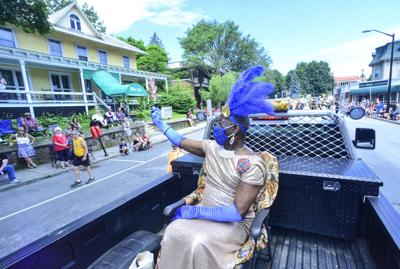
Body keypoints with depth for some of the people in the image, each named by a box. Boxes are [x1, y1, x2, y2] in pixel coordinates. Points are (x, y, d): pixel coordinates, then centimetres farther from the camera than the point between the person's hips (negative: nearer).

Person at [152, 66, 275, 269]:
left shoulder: (252, 164, -22)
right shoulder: (212, 147, -1)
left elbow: (238, 212, -24)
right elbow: (183, 143, 13)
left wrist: (196, 211, -25)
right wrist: (161, 125, 21)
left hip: (234, 223, -5)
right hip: (206, 213, 5)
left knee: (198, 242, -30)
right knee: (174, 231, -21)